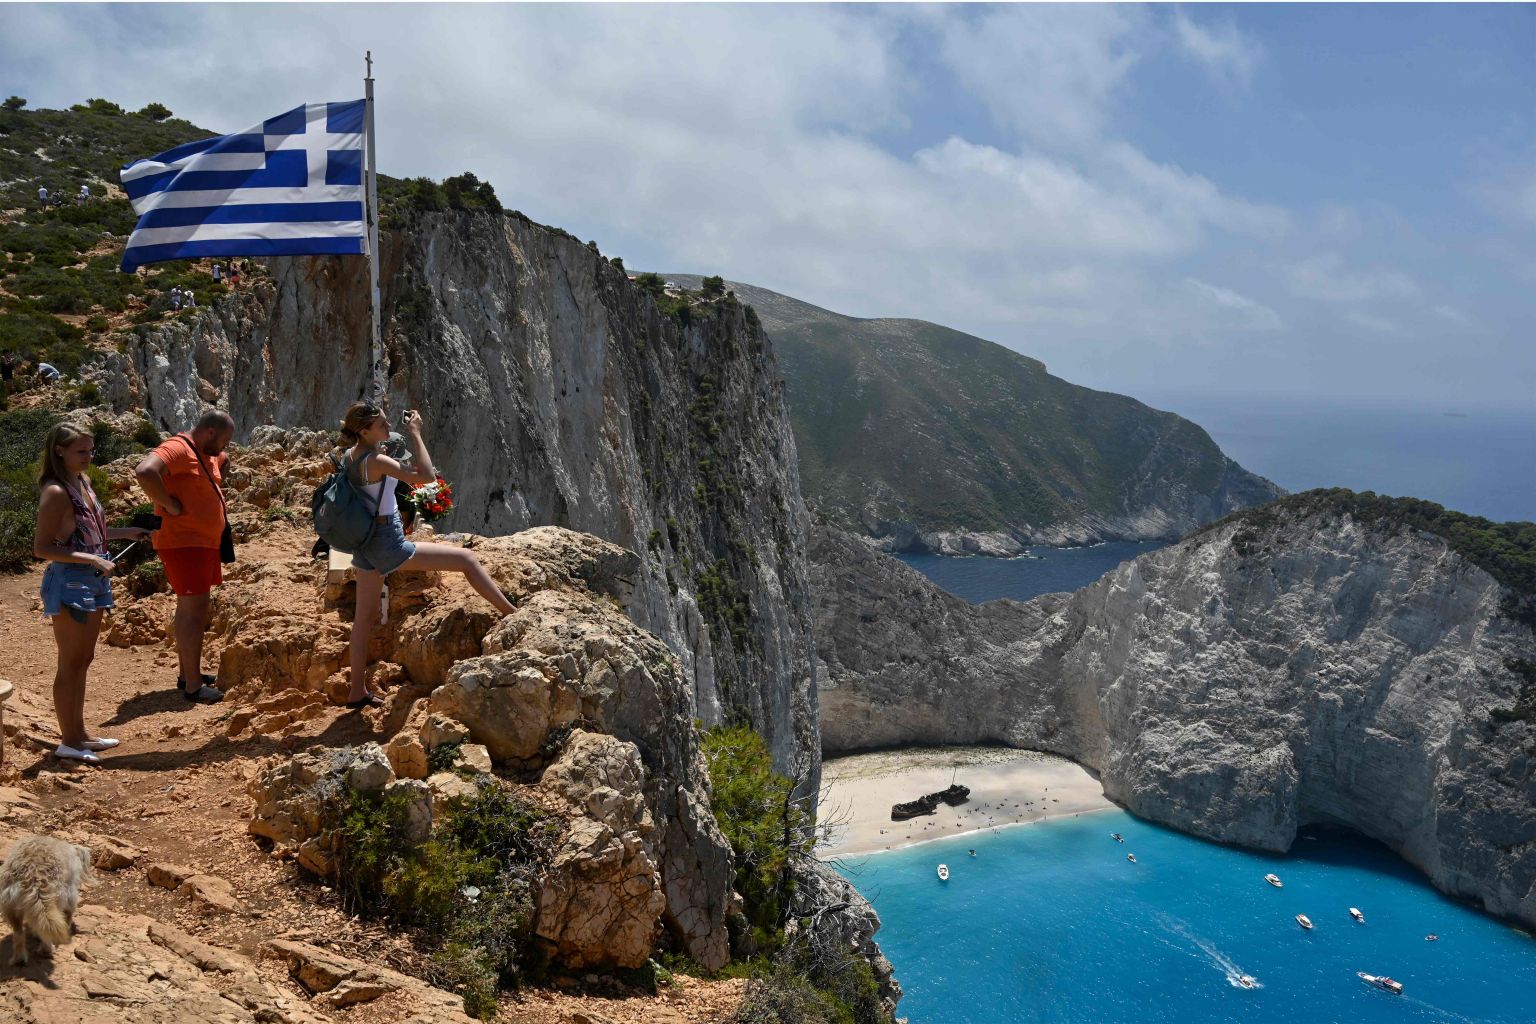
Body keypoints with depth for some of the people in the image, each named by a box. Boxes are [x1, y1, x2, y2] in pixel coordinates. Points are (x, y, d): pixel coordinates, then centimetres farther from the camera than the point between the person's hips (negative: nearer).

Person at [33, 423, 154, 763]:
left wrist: (125, 533, 16)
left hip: (92, 581, 9)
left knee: (83, 660, 16)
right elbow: (41, 547, -19)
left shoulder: (82, 483, 10)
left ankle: (79, 733, 26)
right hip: (69, 582, -9)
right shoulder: (56, 492, -17)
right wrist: (91, 559, -25)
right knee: (70, 664, 0)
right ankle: (69, 742, 9)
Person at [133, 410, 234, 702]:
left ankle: (188, 674, 28)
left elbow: (224, 460, 37)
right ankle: (193, 685, -8)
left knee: (195, 606, 17)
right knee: (194, 608, -11)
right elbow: (145, 472, -35)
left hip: (204, 542, 11)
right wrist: (169, 505, -26)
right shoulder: (177, 449, -17)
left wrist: (216, 488, 21)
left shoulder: (210, 454, 13)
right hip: (183, 542, -11)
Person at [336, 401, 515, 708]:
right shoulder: (375, 461, -21)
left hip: (365, 548, 9)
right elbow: (427, 476, -24)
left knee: (365, 616, 16)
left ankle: (358, 692, 24)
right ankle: (514, 616, 4)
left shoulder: (351, 456, 5)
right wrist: (415, 435, -17)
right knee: (467, 559, -1)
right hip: (389, 546, -9)